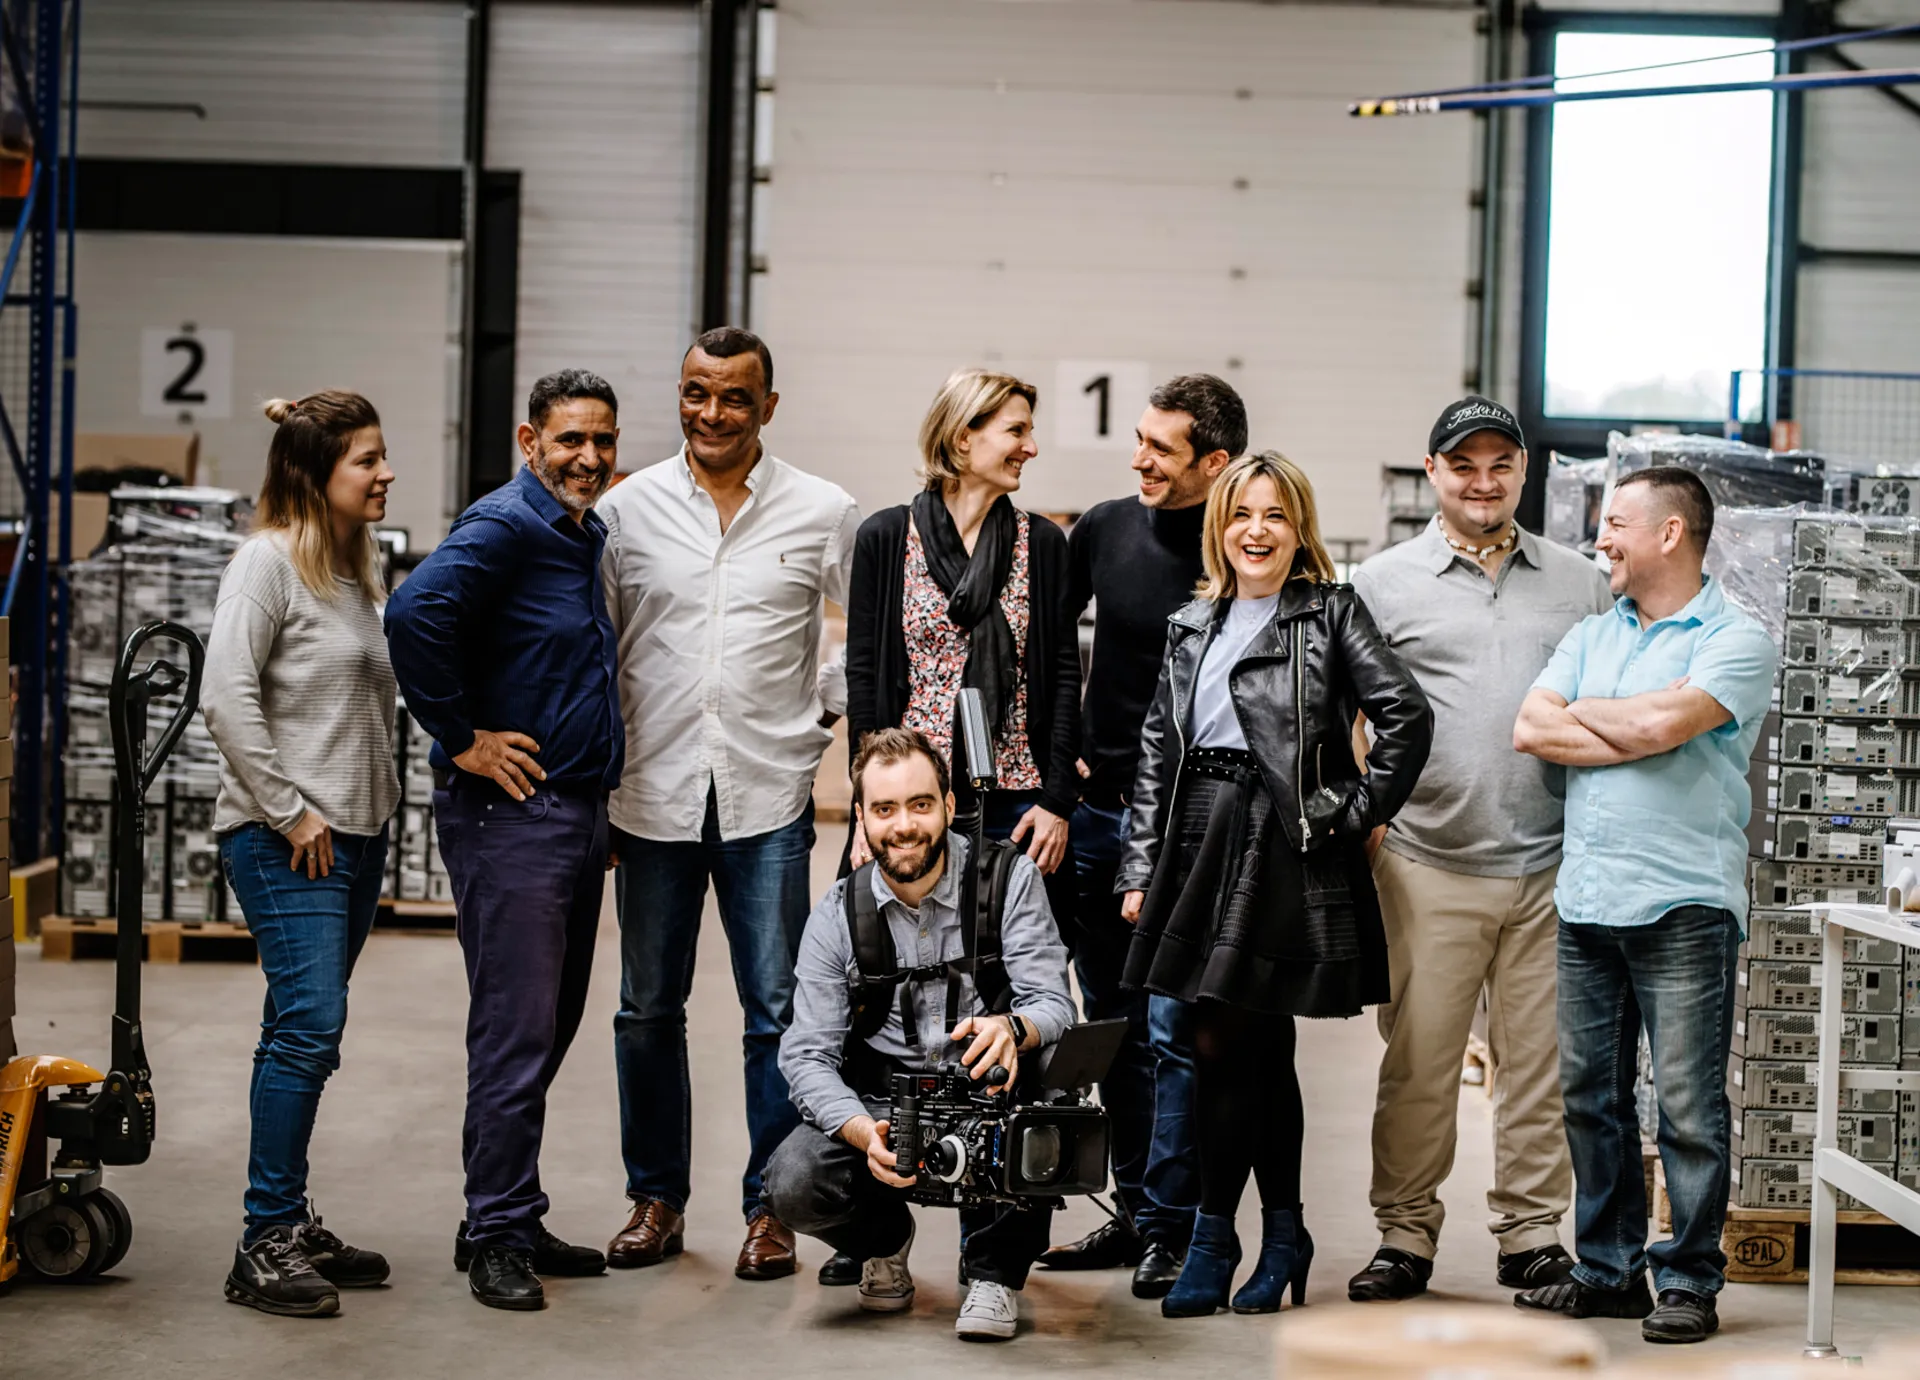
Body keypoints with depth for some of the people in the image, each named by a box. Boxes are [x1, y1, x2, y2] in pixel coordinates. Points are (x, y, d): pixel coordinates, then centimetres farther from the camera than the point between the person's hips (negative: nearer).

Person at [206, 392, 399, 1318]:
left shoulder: (361, 564, 15)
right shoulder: (269, 561, -9)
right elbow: (227, 697, -16)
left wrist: (377, 798, 14)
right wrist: (290, 813, -15)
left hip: (358, 832, 8)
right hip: (286, 840, -8)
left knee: (303, 1030, 12)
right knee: (311, 1024, -13)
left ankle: (291, 1226, 17)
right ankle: (266, 1245, -8)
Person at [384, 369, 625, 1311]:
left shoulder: (587, 534, 15)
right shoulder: (505, 526, -14)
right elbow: (415, 613, -30)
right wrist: (462, 738, -22)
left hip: (577, 808, 9)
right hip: (510, 810, -9)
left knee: (548, 1026, 13)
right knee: (516, 1031, -6)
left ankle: (510, 1222, 23)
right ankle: (497, 1239, 1)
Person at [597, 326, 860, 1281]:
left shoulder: (822, 513, 2)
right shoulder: (627, 507, 4)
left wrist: (826, 709, 1)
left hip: (769, 797, -1)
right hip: (652, 795, 1)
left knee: (777, 1012, 0)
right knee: (648, 1011, 9)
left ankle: (770, 1204, 11)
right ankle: (656, 1197, 21)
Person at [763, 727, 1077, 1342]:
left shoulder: (1010, 881, -5)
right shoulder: (837, 915, -2)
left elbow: (1053, 1004, -13)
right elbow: (807, 1054, -8)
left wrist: (1012, 1029, -39)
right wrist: (865, 1134, -28)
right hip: (877, 1103, 1)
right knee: (794, 1183, -27)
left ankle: (995, 1269, -10)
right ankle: (882, 1239, 13)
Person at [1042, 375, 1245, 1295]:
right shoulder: (1104, 528, 5)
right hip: (1096, 810, 6)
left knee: (1174, 1034, -5)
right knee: (1113, 1029, 11)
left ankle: (1171, 1228, 3)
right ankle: (1134, 1211, 21)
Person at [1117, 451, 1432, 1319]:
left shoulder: (1332, 613, 0)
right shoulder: (1192, 627, 15)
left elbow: (1406, 714, -10)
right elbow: (1158, 750, 15)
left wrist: (1358, 814, -9)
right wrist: (1141, 870, 10)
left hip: (1285, 847, -5)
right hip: (1202, 841, 5)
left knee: (1223, 1045, -9)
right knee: (1262, 1050, 10)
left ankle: (1211, 1242, -1)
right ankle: (1283, 1238, 18)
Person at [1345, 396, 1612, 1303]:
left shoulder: (1580, 583, 13)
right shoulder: (1385, 583, 5)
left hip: (1551, 865, 2)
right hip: (1430, 864, -2)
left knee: (1542, 1058, 6)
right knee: (1419, 1061, 1)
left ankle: (1532, 1231, 16)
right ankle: (1406, 1235, 11)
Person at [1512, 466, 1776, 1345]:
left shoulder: (1736, 640, -2)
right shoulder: (1592, 636, 18)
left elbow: (1662, 721, -18)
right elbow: (1530, 728, 4)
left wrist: (1580, 712, 0)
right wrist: (1635, 738, -7)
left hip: (1683, 903, -6)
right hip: (1585, 900, 6)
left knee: (1688, 1104, -3)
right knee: (1590, 1093, 8)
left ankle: (1689, 1280, 4)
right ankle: (1609, 1269, 17)